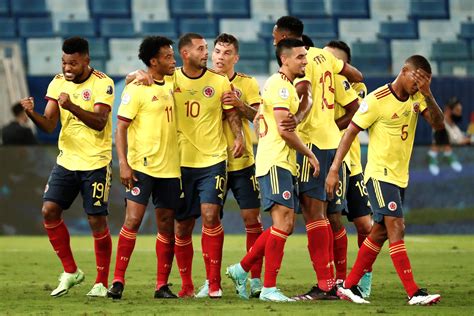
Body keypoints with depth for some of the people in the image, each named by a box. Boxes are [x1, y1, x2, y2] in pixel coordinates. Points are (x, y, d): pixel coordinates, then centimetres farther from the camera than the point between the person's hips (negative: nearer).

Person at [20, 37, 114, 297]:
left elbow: (99, 123, -23)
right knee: (49, 210, -6)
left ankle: (101, 283, 10)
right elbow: (49, 125, 0)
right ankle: (70, 272, 9)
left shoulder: (102, 83, -11)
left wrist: (71, 106, -37)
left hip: (95, 163, -5)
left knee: (97, 220, -3)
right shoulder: (58, 83, 4)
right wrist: (32, 114, -22)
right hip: (66, 161, 5)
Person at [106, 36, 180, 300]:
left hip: (170, 167, 6)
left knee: (167, 224, 6)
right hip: (142, 166, -6)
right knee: (133, 219, -14)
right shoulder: (136, 89, -8)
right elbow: (121, 128, -10)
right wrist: (123, 163, -19)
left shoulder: (172, 83, 10)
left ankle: (163, 285, 11)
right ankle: (118, 280, -9)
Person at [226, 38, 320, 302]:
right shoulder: (279, 85, -12)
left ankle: (242, 269, 18)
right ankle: (269, 288, -14)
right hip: (275, 163, -10)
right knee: (282, 222, -14)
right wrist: (310, 154, -9)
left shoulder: (287, 86, 21)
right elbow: (284, 129, -18)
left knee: (286, 225, 10)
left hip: (285, 164, 10)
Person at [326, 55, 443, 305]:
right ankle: (413, 293, -18)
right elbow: (350, 132, -11)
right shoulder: (377, 100, -14)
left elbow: (438, 124, -3)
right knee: (396, 228, -14)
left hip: (400, 176, 8)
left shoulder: (417, 98, 6)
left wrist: (428, 95, -18)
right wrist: (334, 169, -15)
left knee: (380, 233, 10)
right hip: (380, 174, -8)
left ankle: (349, 286, 19)